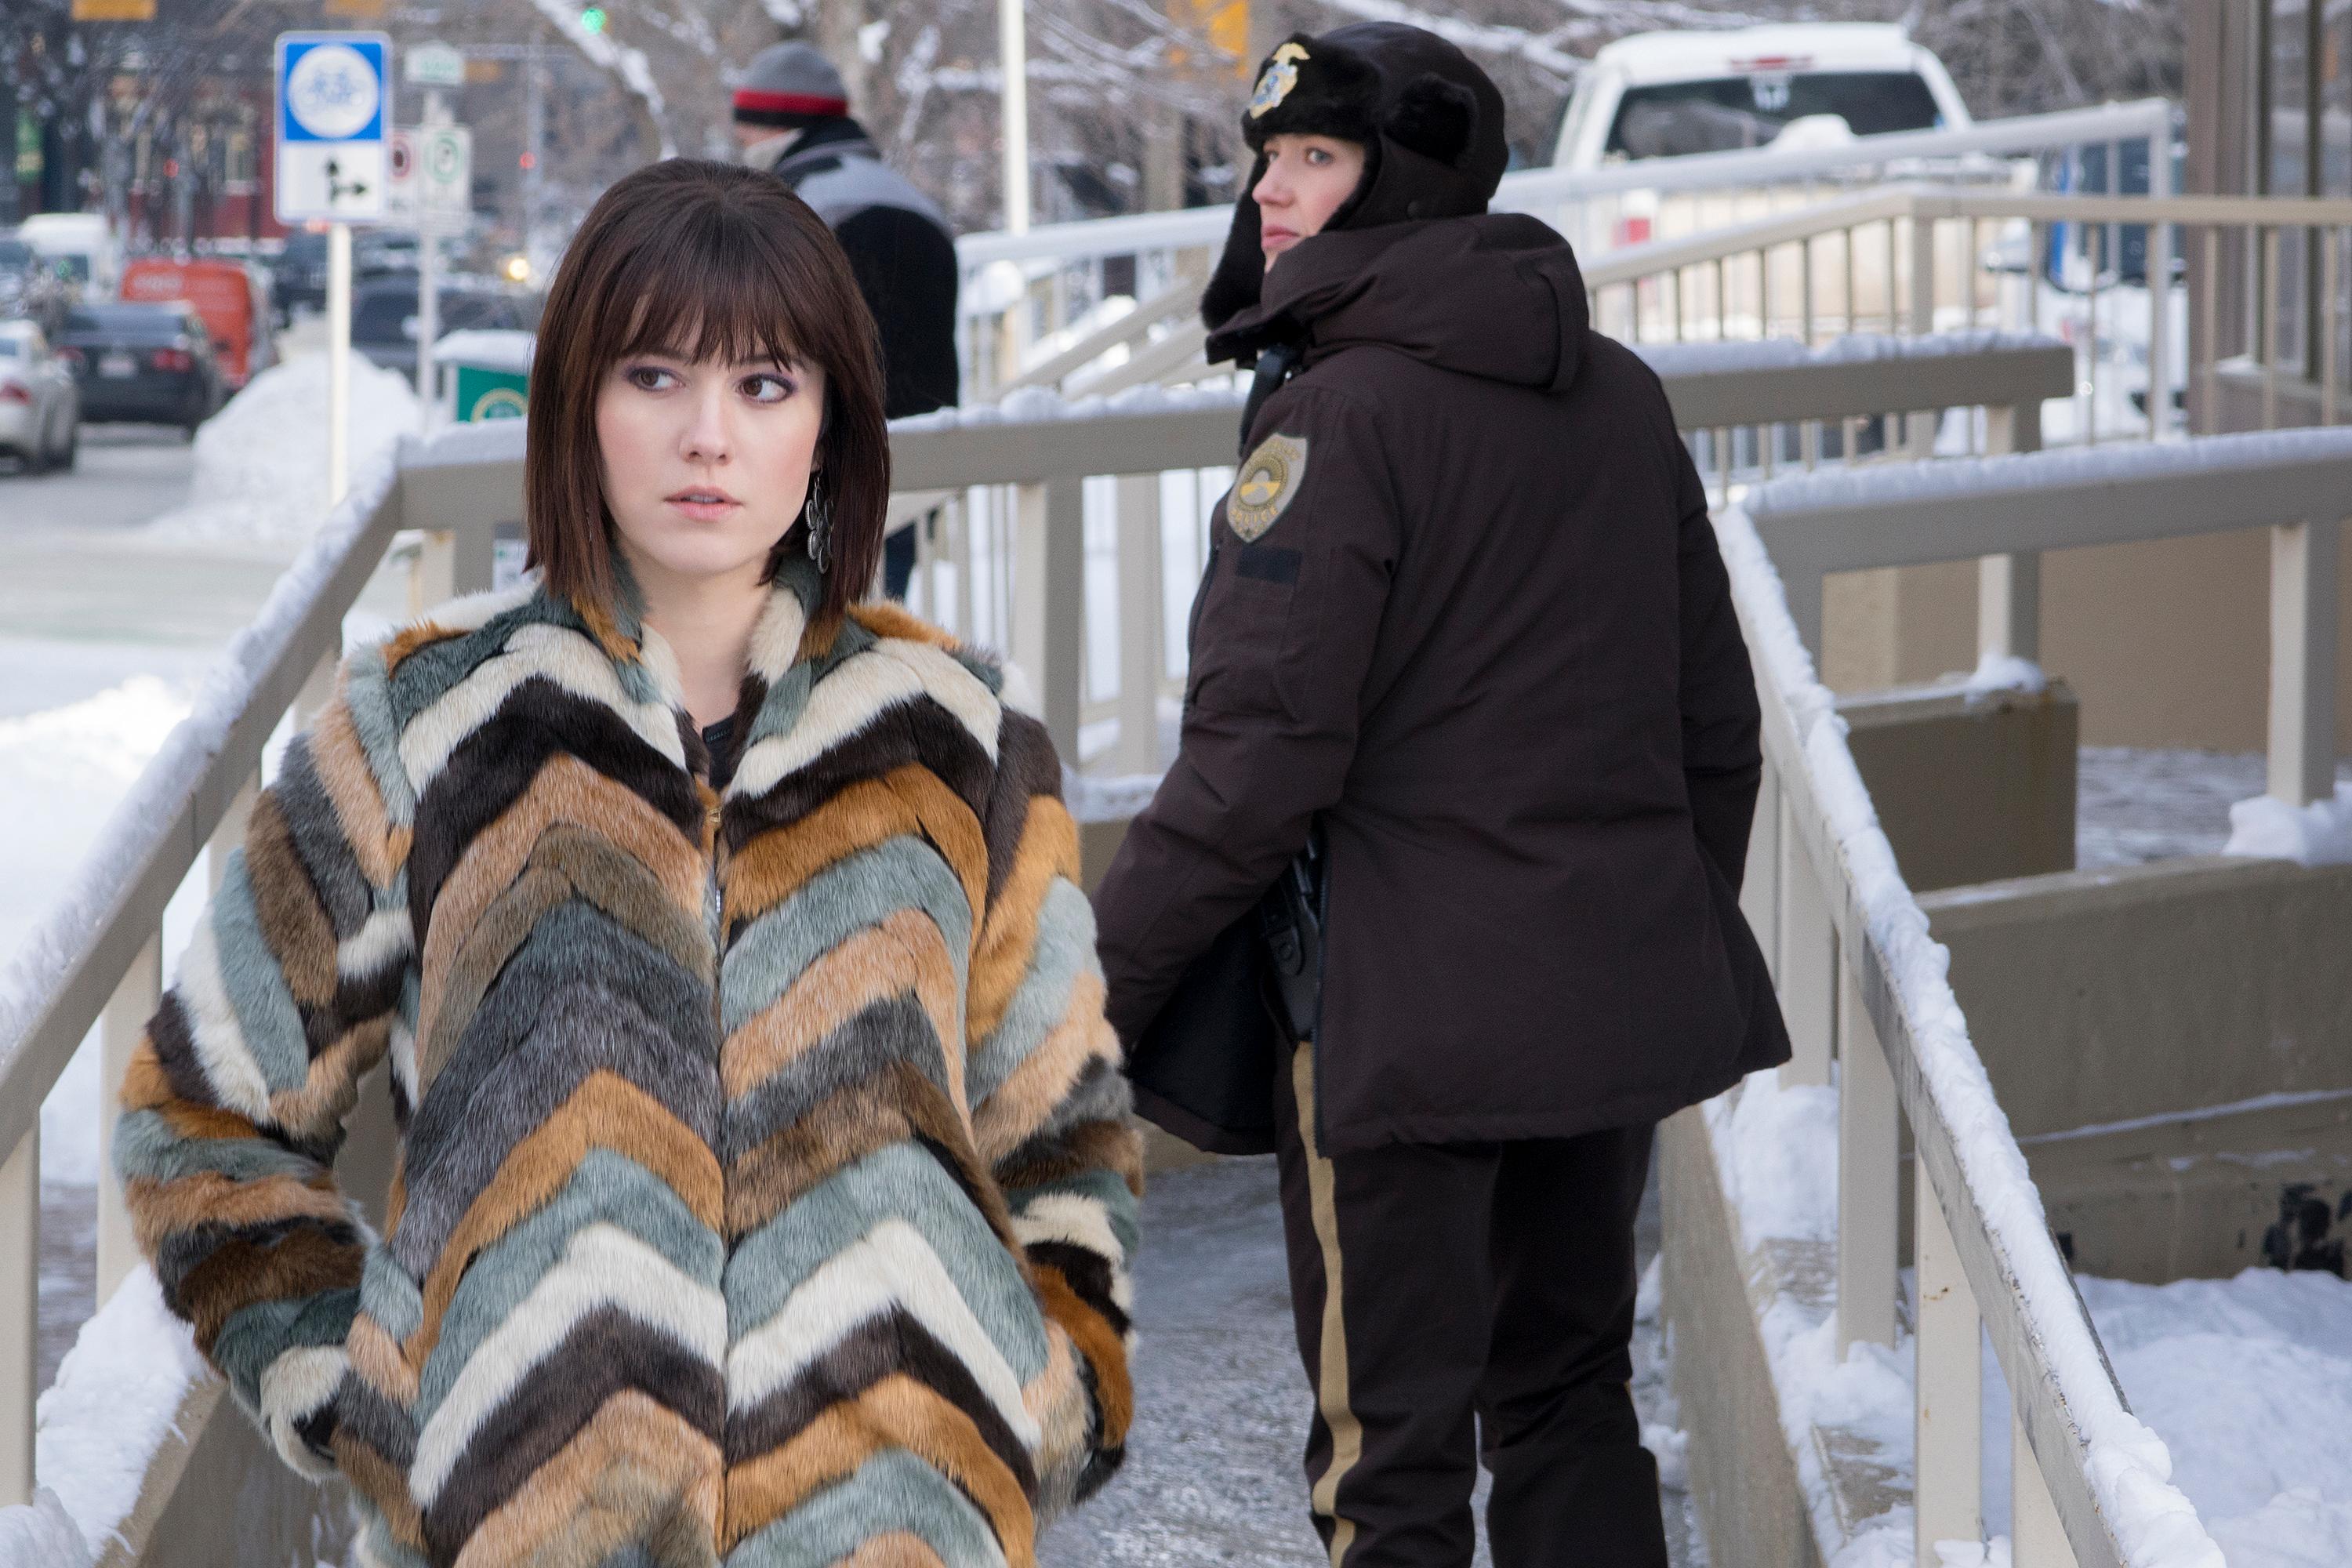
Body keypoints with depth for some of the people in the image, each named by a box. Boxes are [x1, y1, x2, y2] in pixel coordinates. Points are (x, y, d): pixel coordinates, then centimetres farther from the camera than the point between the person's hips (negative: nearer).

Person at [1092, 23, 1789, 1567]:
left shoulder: (1340, 413, -15)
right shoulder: (1620, 396, 8)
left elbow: (1263, 752, -19)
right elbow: (1717, 723, 14)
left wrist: (1102, 977, -12)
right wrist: (1689, 935, 25)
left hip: (1404, 1019, -7)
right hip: (1618, 1007, 7)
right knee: (1568, 1397, 19)